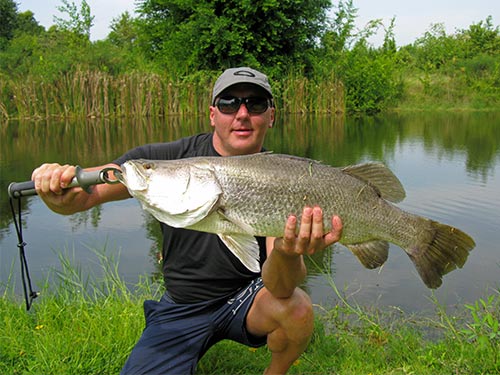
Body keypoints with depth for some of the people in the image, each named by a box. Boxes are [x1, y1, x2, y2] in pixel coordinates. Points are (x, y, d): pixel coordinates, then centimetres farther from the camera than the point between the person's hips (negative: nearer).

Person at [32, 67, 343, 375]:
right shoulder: (171, 158, -11)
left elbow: (280, 289, -24)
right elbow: (80, 196, -15)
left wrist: (287, 253, -47)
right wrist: (60, 194, -39)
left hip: (246, 296, -1)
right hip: (180, 308, 1)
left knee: (297, 308, -30)